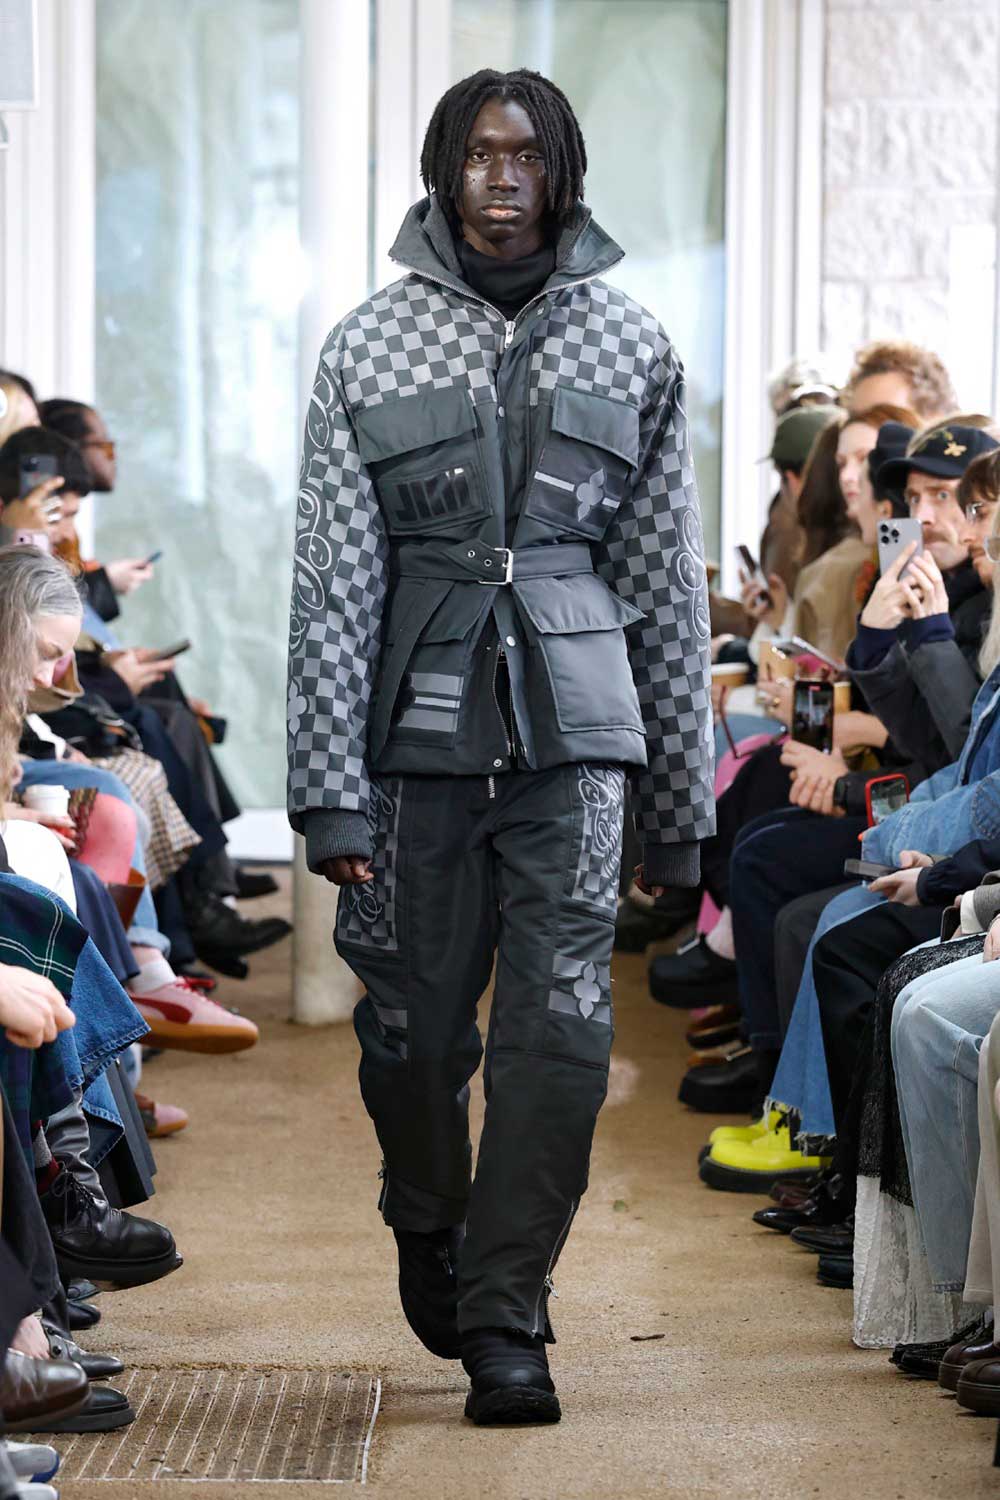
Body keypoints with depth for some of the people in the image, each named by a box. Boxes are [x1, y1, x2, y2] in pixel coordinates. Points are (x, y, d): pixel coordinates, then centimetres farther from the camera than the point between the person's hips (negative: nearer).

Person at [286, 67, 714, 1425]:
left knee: (560, 1019, -8)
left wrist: (681, 796, 10)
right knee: (413, 1018, 5)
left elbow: (668, 582, 10)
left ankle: (506, 1317, 0)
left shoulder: (630, 346, 7)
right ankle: (428, 1227, 34)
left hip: (572, 721, 0)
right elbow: (331, 582, 0)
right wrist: (330, 788, -7)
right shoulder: (370, 347, 3)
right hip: (419, 722, 0)